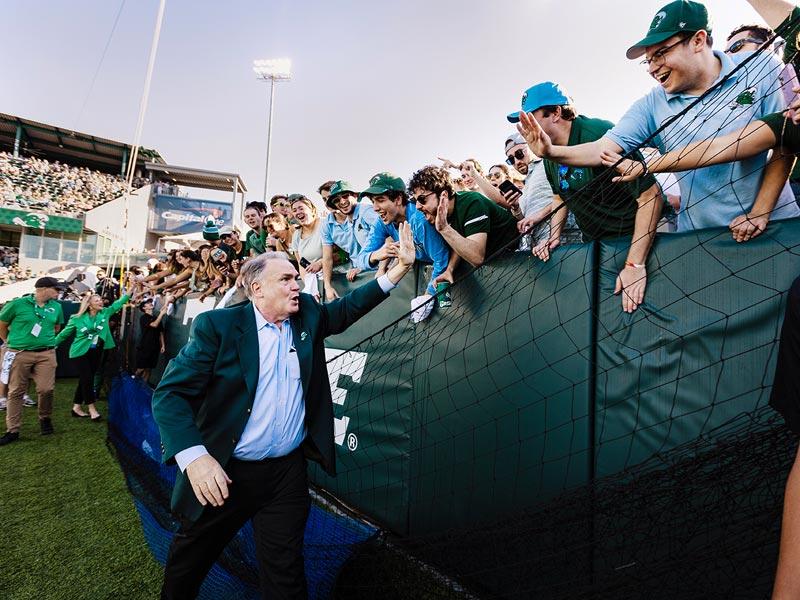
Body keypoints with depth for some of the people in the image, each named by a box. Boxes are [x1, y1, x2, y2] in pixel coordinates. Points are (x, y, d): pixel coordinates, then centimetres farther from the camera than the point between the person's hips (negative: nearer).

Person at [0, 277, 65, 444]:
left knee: (46, 389, -3)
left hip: (46, 354, 2)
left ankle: (45, 418, 23)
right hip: (19, 354, -2)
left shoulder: (56, 307, 7)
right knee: (16, 392, 5)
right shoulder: (18, 303, -5)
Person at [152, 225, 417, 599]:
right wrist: (194, 456, -29)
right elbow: (171, 393, -15)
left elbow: (349, 306, 7)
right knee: (188, 563, 24)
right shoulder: (217, 325, -14)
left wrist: (401, 267, -3)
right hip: (222, 472, -2)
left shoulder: (308, 315, 1)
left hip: (288, 471, 2)